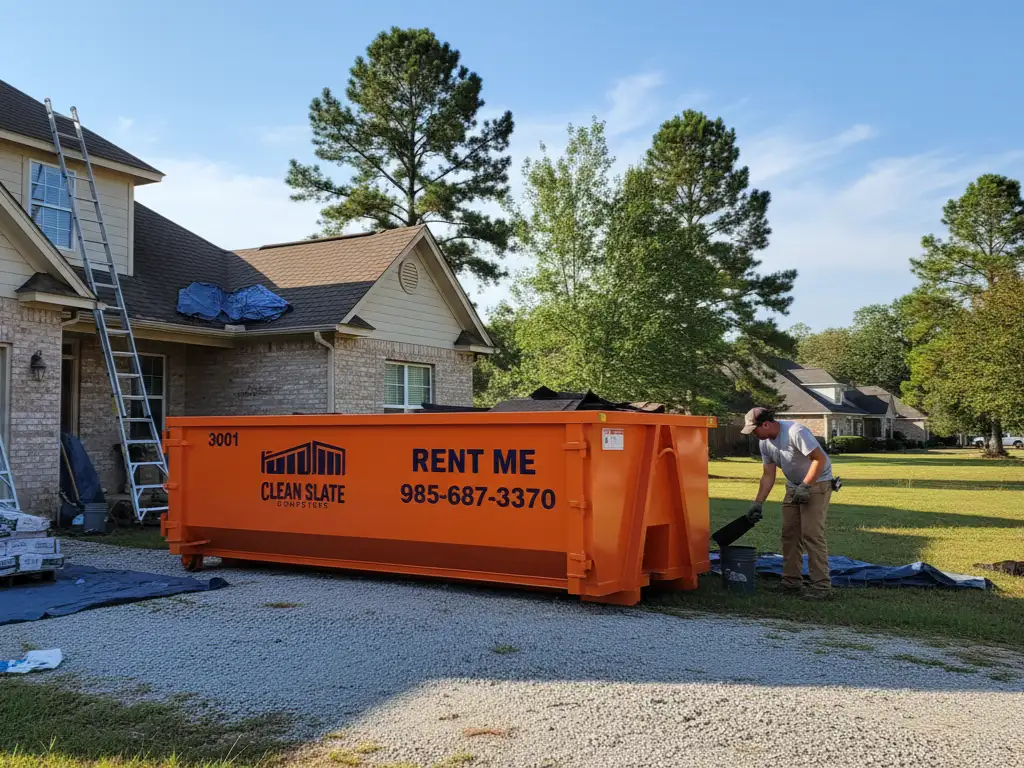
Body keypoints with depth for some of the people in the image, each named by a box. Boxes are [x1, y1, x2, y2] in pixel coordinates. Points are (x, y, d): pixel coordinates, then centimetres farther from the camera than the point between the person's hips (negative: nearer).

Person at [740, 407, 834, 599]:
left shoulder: (795, 432, -25)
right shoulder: (765, 443, 0)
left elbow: (820, 459, -25)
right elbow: (768, 475, 4)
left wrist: (805, 486, -25)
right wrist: (758, 503, -2)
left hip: (817, 483, -8)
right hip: (794, 487, 8)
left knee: (811, 534, -14)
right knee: (789, 534, 7)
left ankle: (821, 586, -10)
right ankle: (792, 582, 14)